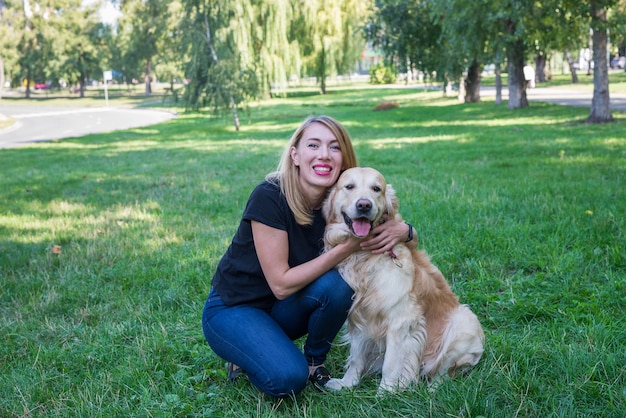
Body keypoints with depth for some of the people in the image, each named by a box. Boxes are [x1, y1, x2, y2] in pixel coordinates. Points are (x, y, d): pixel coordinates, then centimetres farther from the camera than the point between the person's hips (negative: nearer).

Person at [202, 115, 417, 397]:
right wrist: (347, 247, -31)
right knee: (288, 378, -29)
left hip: (282, 310, 5)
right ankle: (248, 356, 3)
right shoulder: (269, 197, -26)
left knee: (335, 286, -25)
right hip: (232, 308, -5)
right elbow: (281, 284, -26)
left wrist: (401, 231, -26)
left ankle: (315, 360, 0)